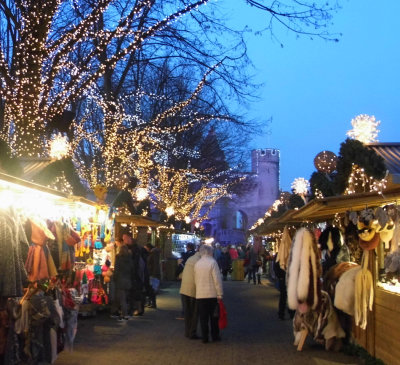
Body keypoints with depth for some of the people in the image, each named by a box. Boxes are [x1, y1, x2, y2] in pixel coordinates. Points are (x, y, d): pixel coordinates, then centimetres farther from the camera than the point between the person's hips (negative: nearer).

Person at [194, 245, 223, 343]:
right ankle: (215, 336, 15)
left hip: (200, 294, 3)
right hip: (212, 294, -3)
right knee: (214, 317, 10)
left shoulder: (197, 264, 6)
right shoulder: (212, 262, -9)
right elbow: (217, 279, -12)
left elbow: (195, 280, 13)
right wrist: (220, 294, -9)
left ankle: (204, 337, 7)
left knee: (203, 317, 7)